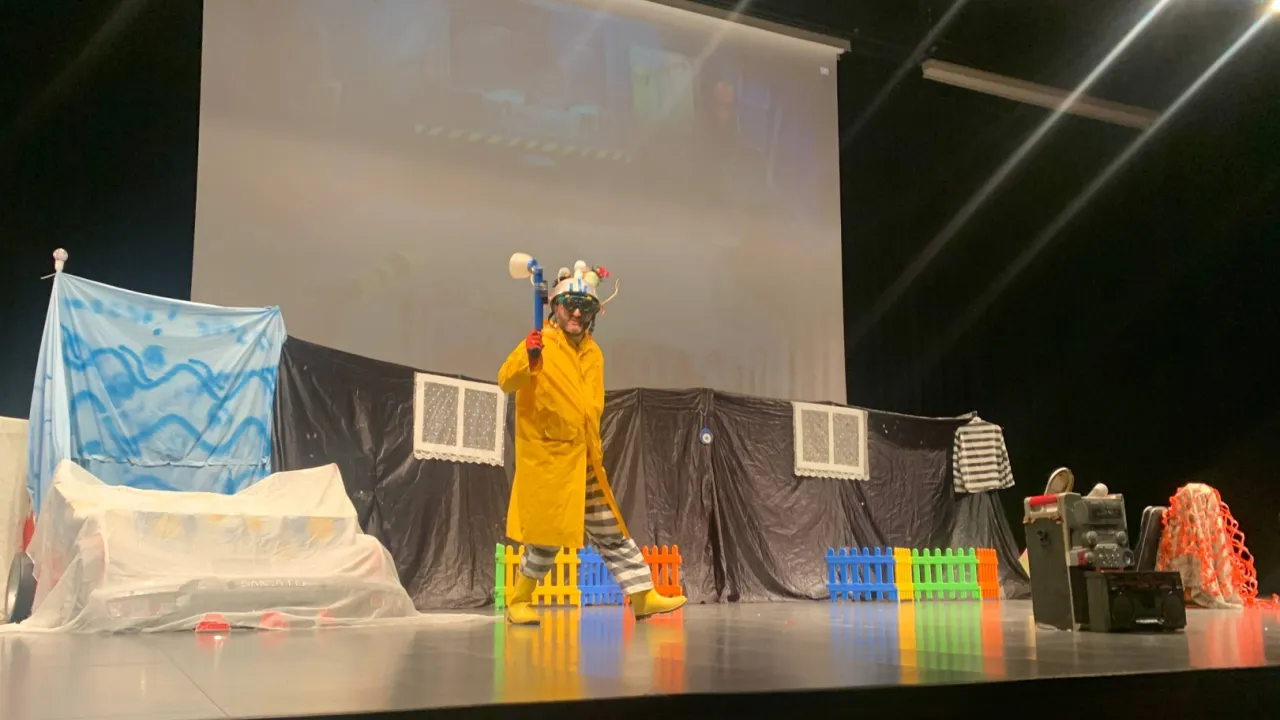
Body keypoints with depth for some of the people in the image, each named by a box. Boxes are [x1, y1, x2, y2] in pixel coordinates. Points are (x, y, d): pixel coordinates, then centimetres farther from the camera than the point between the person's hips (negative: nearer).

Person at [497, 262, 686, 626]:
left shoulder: (592, 352, 13)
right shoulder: (539, 345, -8)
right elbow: (505, 382, -21)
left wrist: (592, 451, 11)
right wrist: (527, 360, -38)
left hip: (584, 458, 7)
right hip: (546, 457, -7)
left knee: (611, 532, 9)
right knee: (547, 535, 0)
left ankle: (643, 597, 13)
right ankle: (518, 603, 16)